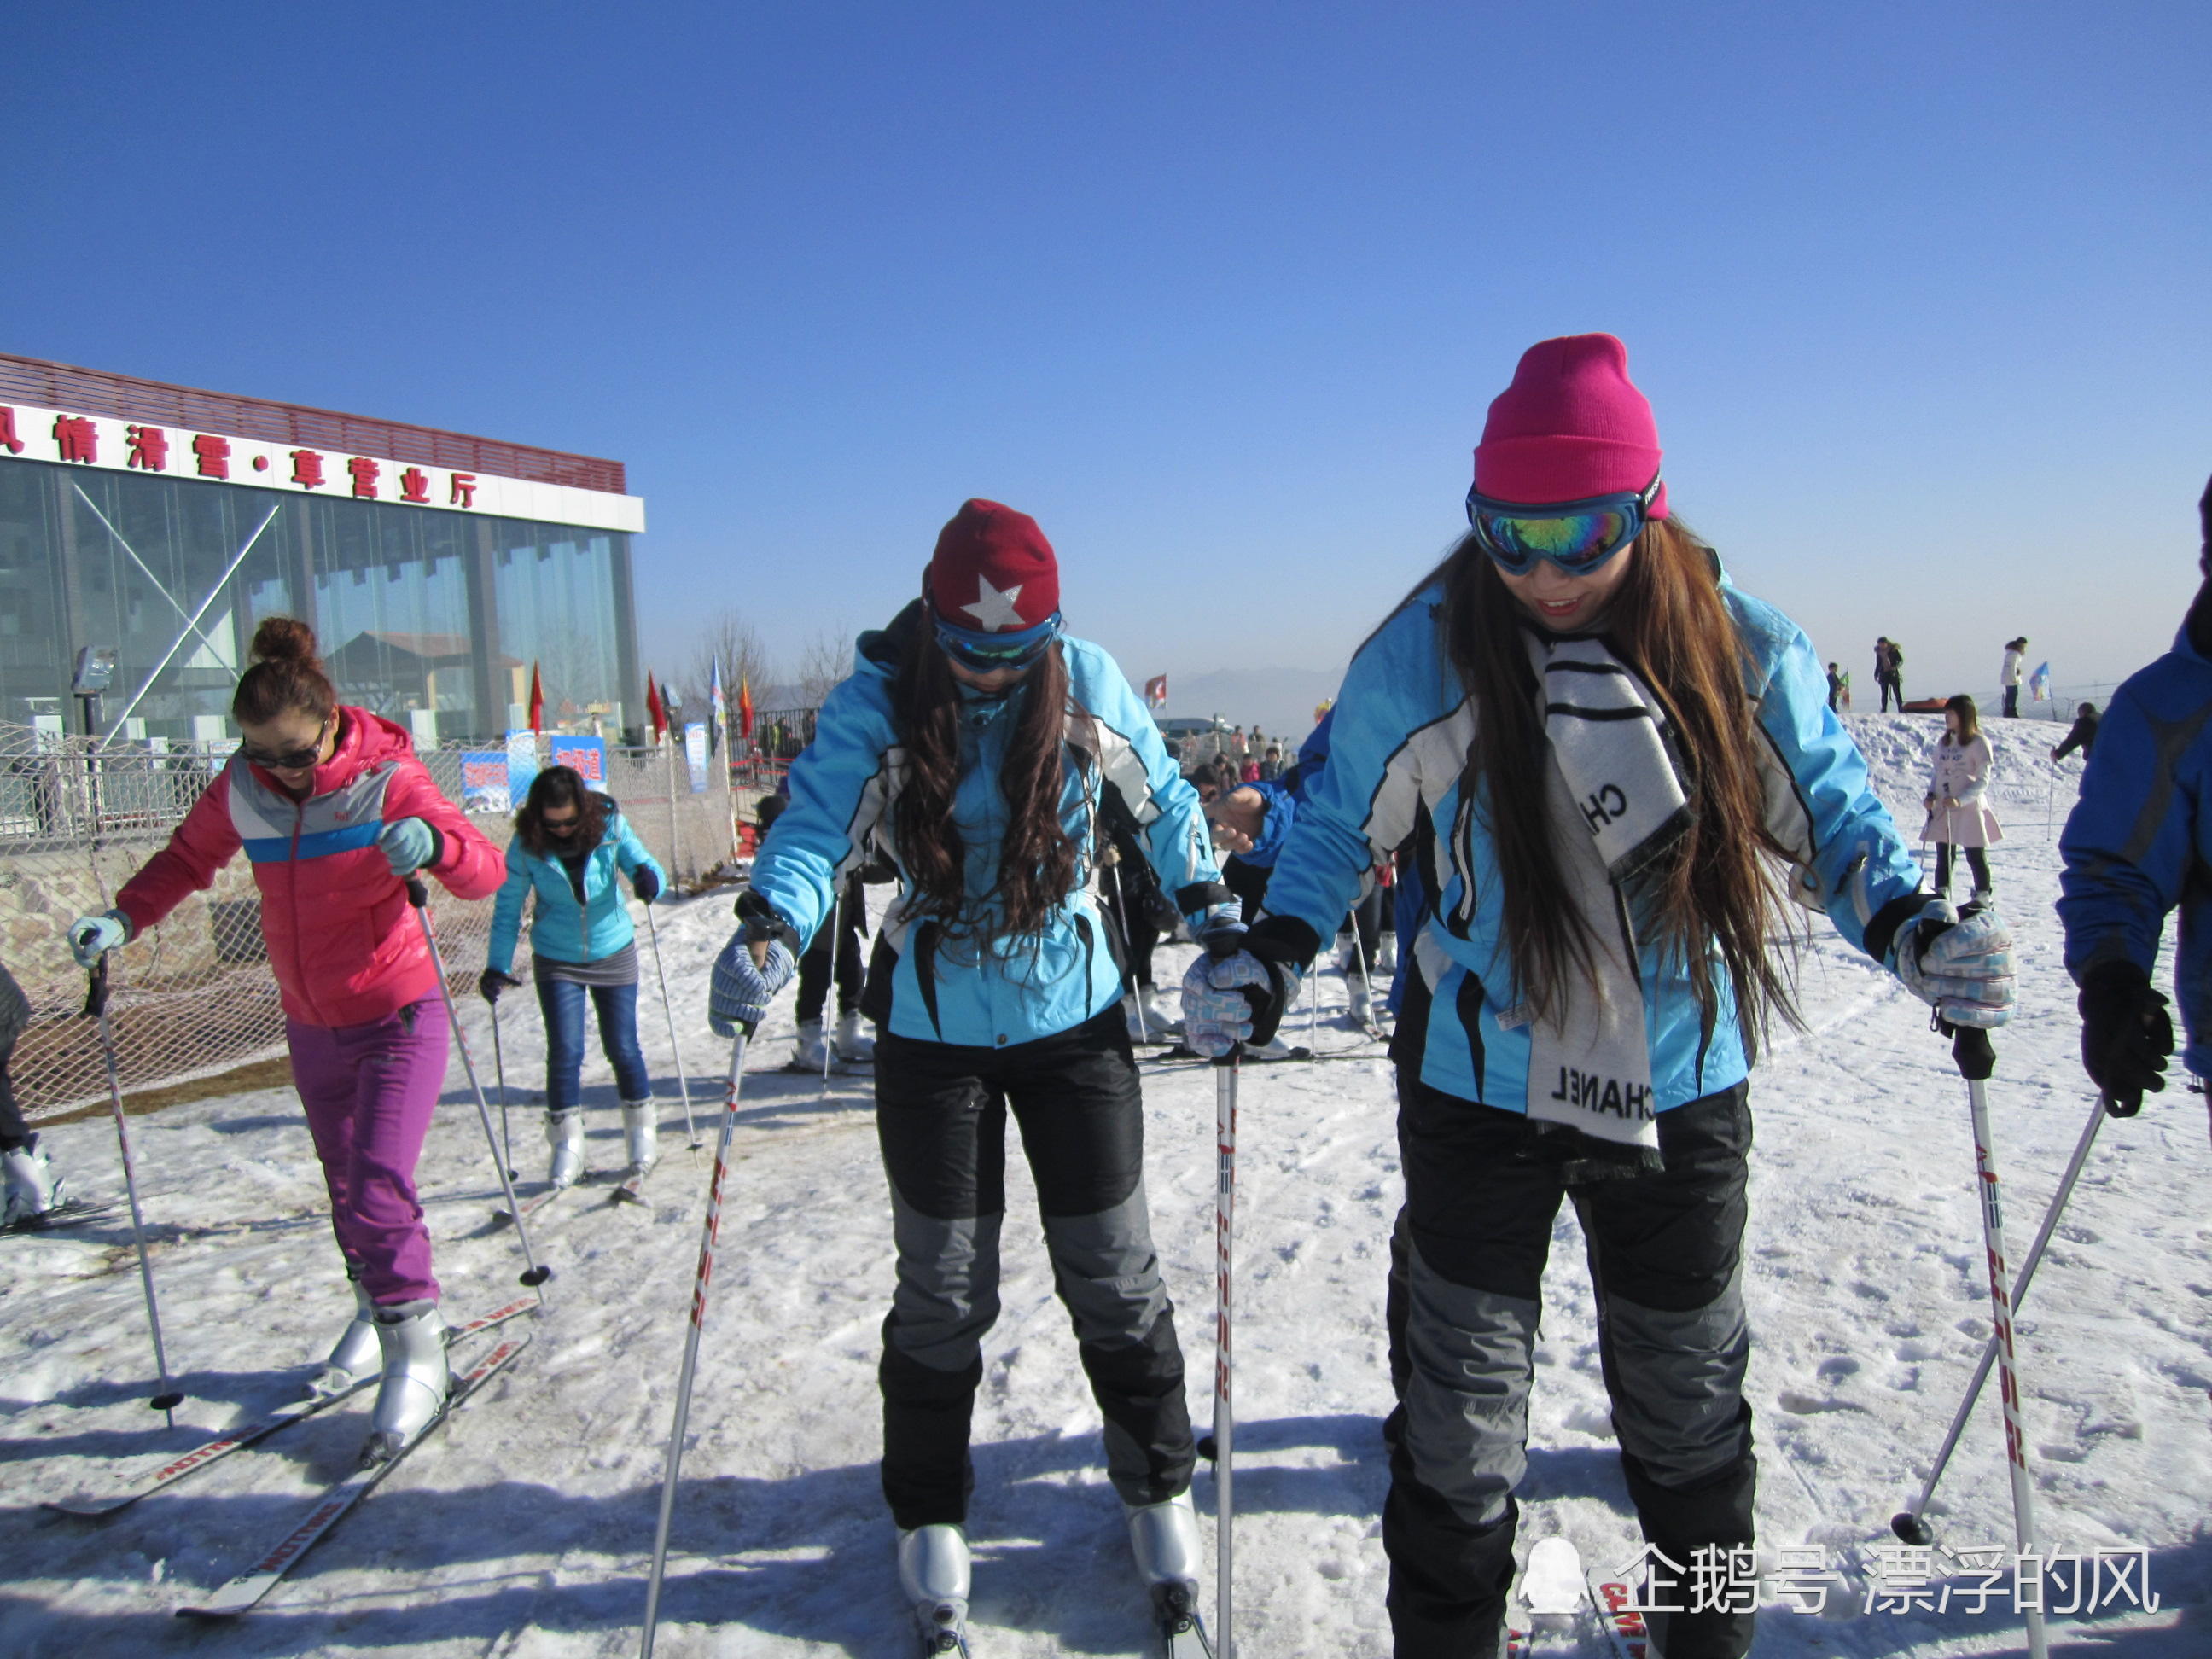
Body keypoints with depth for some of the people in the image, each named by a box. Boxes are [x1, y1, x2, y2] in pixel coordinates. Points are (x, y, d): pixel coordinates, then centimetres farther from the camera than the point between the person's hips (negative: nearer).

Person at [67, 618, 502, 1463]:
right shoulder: (241, 787, -6)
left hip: (398, 1018, -5)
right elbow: (189, 856, 11)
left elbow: (485, 871, -23)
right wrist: (124, 918, -6)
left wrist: (433, 843, -45)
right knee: (345, 1182, 19)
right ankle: (377, 1307, 42)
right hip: (312, 1027, 5)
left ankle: (415, 1353, 3)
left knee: (378, 1188, -13)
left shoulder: (386, 777, -18)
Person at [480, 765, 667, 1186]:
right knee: (564, 1053, -5)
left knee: (622, 1049, 5)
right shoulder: (525, 846, -15)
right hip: (557, 962, 0)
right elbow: (508, 908, -9)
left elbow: (642, 862, -16)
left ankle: (641, 1131, 24)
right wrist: (497, 966, -15)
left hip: (614, 954, 0)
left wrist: (648, 877, -40)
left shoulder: (610, 826, -15)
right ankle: (566, 1147, 10)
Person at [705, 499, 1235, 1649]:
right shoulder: (878, 696, -12)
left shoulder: (1088, 681, -7)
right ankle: (928, 1511, 34)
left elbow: (1161, 801, 6)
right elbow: (819, 823, -22)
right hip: (933, 1029, -1)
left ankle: (1155, 1485, 34)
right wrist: (768, 930, -41)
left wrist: (1211, 912, -5)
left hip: (1075, 1013, 1)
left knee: (1113, 1273, 9)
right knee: (944, 1290, 9)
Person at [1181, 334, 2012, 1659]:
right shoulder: (1424, 655, -11)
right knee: (1461, 1424, 9)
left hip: (1682, 1094, 2)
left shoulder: (1746, 651, -8)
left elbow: (1830, 815, 5)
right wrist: (1267, 962, -13)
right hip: (1480, 1095, -1)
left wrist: (1912, 929, -13)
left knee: (1688, 1399, 22)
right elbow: (1341, 827, 0)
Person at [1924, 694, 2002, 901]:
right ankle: (1941, 894, 17)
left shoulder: (1978, 743, -8)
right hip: (1942, 808, 5)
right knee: (1943, 855, 9)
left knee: (1975, 856, 3)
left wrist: (1960, 800, -21)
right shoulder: (1943, 742, 10)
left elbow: (1982, 780, -11)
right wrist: (1931, 795, -1)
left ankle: (1983, 894, 16)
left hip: (1969, 808, -5)